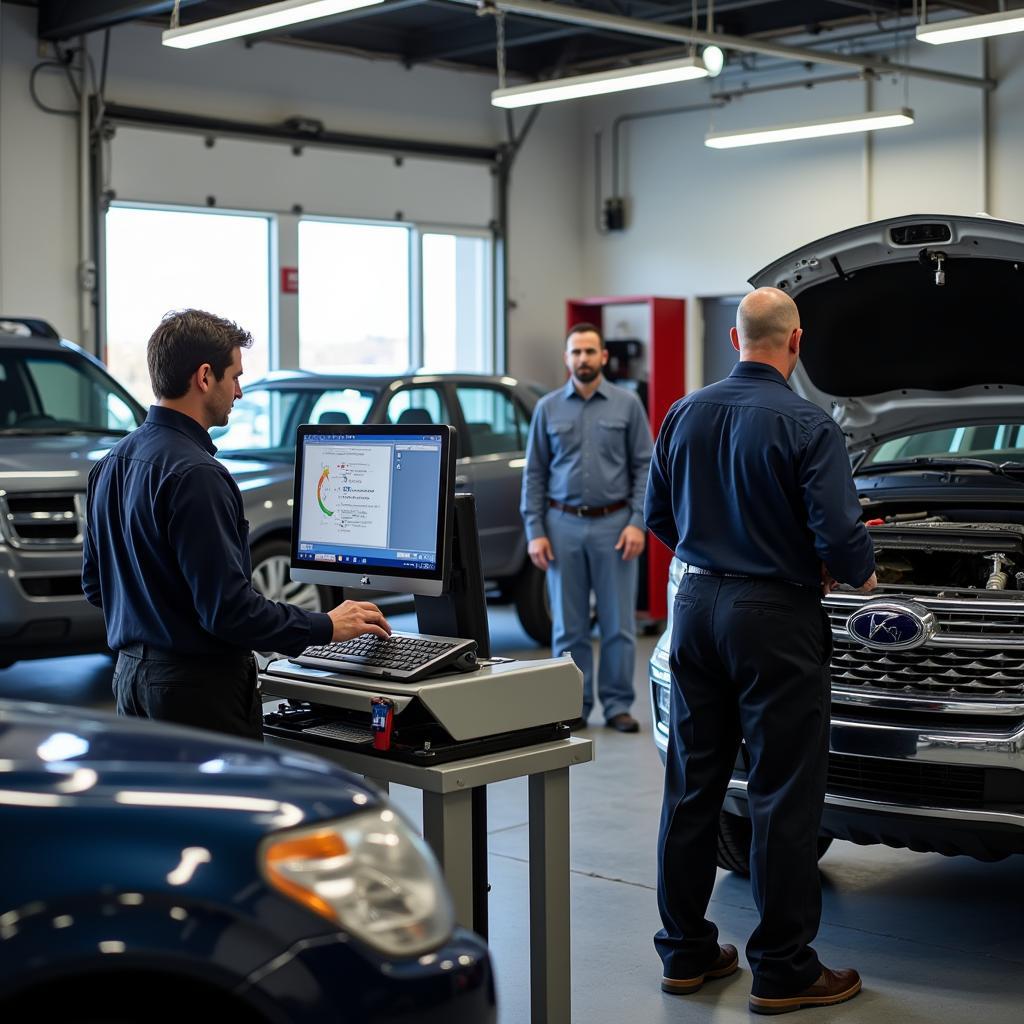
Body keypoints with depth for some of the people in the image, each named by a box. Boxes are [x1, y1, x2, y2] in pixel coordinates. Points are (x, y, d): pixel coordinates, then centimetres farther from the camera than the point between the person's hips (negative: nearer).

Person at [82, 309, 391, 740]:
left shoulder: (112, 463, 9)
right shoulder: (194, 474, -20)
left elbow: (94, 583, 19)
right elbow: (229, 606, -23)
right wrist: (325, 626, -12)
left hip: (132, 673, 10)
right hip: (199, 686, -10)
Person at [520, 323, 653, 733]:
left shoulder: (627, 405, 3)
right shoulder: (548, 408, 6)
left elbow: (644, 467, 1)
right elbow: (534, 473, 6)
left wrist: (638, 523, -9)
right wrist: (534, 531, -2)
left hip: (613, 524, -1)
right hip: (564, 525, 1)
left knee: (618, 622, 2)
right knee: (568, 625, 5)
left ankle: (618, 705, 12)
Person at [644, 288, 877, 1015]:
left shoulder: (684, 415, 5)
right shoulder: (808, 428, -14)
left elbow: (660, 516, 12)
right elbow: (839, 536, -17)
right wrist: (861, 574, 5)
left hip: (697, 605, 6)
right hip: (775, 619, -6)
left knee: (693, 782, 12)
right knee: (785, 792, 2)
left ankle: (686, 951, 22)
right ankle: (783, 969, 9)